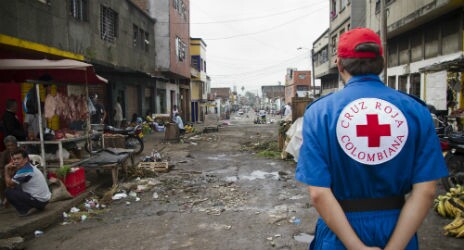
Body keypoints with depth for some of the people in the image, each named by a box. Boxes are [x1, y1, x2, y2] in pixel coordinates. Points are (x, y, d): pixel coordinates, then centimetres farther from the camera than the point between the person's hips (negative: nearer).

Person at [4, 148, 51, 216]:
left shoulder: (24, 170, -19)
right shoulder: (29, 167, 10)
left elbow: (9, 184, -9)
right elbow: (13, 184, 12)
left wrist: (6, 169, -1)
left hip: (39, 200, -9)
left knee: (9, 192, -6)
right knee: (15, 188, 21)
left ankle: (26, 210, -3)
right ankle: (34, 207, 15)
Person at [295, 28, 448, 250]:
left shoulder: (319, 112, -12)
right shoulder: (416, 110, -6)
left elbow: (318, 193, -18)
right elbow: (426, 191, -10)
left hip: (340, 230, -2)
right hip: (398, 229, 2)